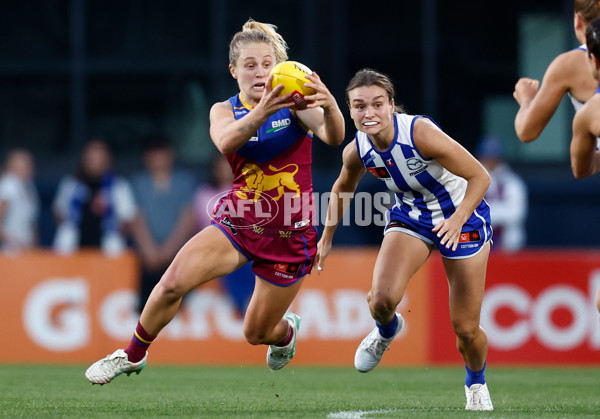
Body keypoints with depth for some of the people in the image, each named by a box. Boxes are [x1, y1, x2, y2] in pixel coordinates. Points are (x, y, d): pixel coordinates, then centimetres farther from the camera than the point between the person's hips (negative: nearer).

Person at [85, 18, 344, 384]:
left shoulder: (295, 103, -8)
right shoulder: (225, 110, -2)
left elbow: (333, 137, -28)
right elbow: (226, 141, -27)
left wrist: (330, 107, -52)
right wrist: (261, 111, -48)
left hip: (289, 236, -2)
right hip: (237, 224, 2)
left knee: (257, 333, 8)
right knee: (174, 281, -22)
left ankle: (286, 330, 47)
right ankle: (133, 356, 1)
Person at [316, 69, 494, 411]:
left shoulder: (420, 132, -31)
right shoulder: (357, 151, -15)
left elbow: (480, 176, -27)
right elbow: (343, 188, 10)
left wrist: (458, 219, -40)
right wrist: (327, 238, 15)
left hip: (462, 216, -3)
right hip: (410, 216, 3)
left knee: (466, 329, -1)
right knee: (382, 298, -24)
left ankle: (477, 383, 33)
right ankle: (386, 331, 15)